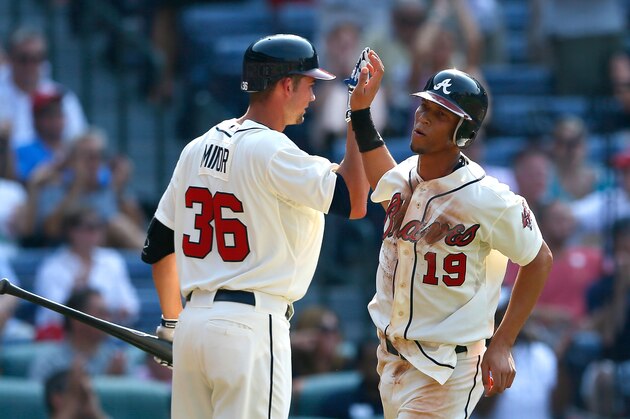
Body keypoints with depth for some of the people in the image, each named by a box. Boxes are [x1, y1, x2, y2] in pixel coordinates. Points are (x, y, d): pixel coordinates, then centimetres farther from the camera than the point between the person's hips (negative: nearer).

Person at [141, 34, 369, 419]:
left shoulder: (197, 149, 12)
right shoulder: (271, 151, -12)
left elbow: (160, 244, 18)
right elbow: (354, 203, -14)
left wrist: (171, 324, 27)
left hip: (194, 321, 8)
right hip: (250, 324, -8)